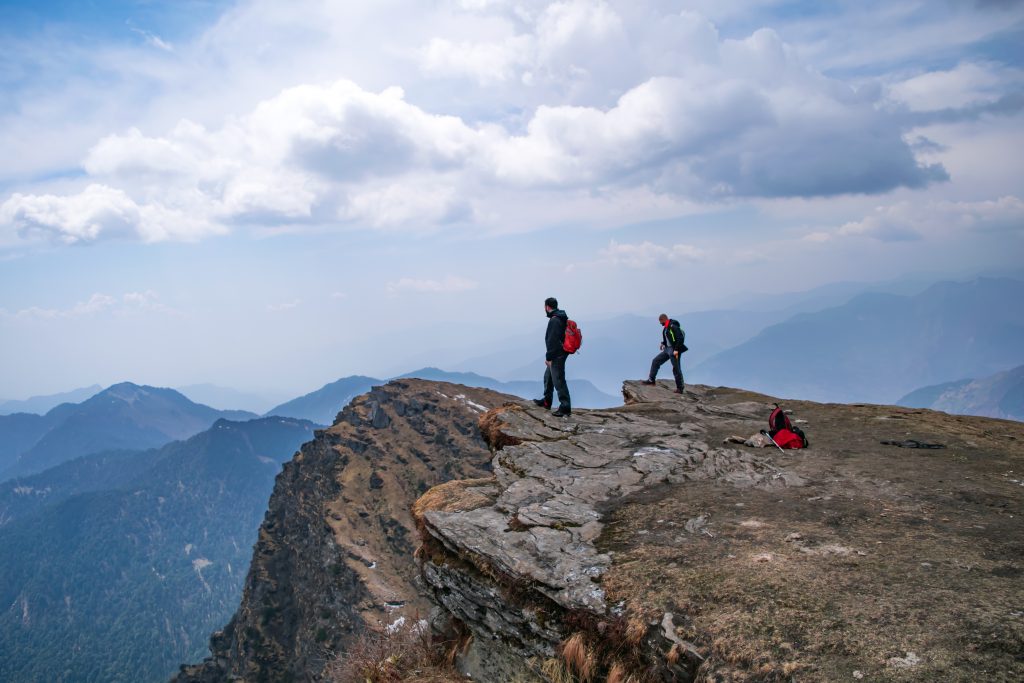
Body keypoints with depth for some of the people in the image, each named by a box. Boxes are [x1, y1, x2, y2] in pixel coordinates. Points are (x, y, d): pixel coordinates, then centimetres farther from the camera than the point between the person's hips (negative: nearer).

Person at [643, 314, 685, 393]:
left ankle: (680, 388, 5)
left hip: (674, 350, -9)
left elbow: (680, 338, -23)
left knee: (676, 369, -4)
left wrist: (676, 350, -25)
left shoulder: (673, 326, -18)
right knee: (655, 361, 8)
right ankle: (651, 380, 16)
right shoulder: (666, 328, 10)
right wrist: (663, 343, 9)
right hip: (667, 349, 10)